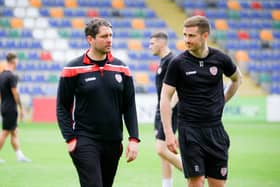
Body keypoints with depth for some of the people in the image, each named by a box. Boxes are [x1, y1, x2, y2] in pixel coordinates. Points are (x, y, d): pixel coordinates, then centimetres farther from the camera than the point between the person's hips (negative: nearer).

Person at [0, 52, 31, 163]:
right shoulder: (12, 76, -16)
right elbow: (15, 93, -17)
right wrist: (21, 108, -11)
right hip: (11, 108, -9)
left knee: (14, 133, 12)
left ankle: (19, 155, 14)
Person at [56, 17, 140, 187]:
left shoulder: (121, 68, 7)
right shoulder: (74, 69, -4)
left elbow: (129, 107, 9)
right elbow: (62, 107, -1)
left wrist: (134, 139, -1)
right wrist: (70, 138, -11)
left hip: (113, 142, 5)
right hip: (85, 141, -4)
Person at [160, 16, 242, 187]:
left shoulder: (220, 59, 0)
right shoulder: (178, 63, -6)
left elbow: (237, 79, 21)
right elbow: (165, 98, -4)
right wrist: (169, 133, -10)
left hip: (215, 129, 3)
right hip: (190, 129, -3)